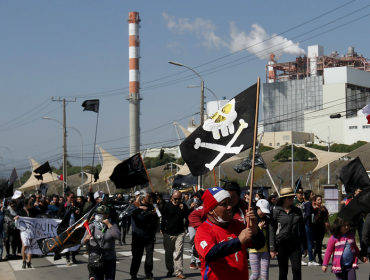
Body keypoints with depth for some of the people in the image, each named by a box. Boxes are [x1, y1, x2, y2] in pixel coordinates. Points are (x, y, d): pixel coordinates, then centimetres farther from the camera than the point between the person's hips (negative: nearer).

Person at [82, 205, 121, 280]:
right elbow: (82, 242, 2)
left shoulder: (112, 226, 2)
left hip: (110, 260, -1)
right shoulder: (91, 227, 3)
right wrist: (86, 238, -21)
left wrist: (109, 224, -15)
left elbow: (118, 236, -18)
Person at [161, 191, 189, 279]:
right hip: (169, 234, 0)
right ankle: (170, 270, 25)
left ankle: (179, 272, -8)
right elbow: (163, 219, 5)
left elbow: (187, 218, 3)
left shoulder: (184, 206, 5)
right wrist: (163, 231, 3)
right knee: (168, 253, 9)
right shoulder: (168, 206, 1)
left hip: (180, 233, 0)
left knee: (179, 252, -8)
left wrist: (183, 209, -11)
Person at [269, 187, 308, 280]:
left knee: (297, 269, -8)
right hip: (281, 244, -2)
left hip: (295, 245, 2)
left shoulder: (297, 211, 8)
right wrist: (272, 248, -6)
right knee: (283, 271, 5)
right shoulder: (276, 211, -1)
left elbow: (302, 230, 14)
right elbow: (272, 230, -2)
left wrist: (305, 247, 13)